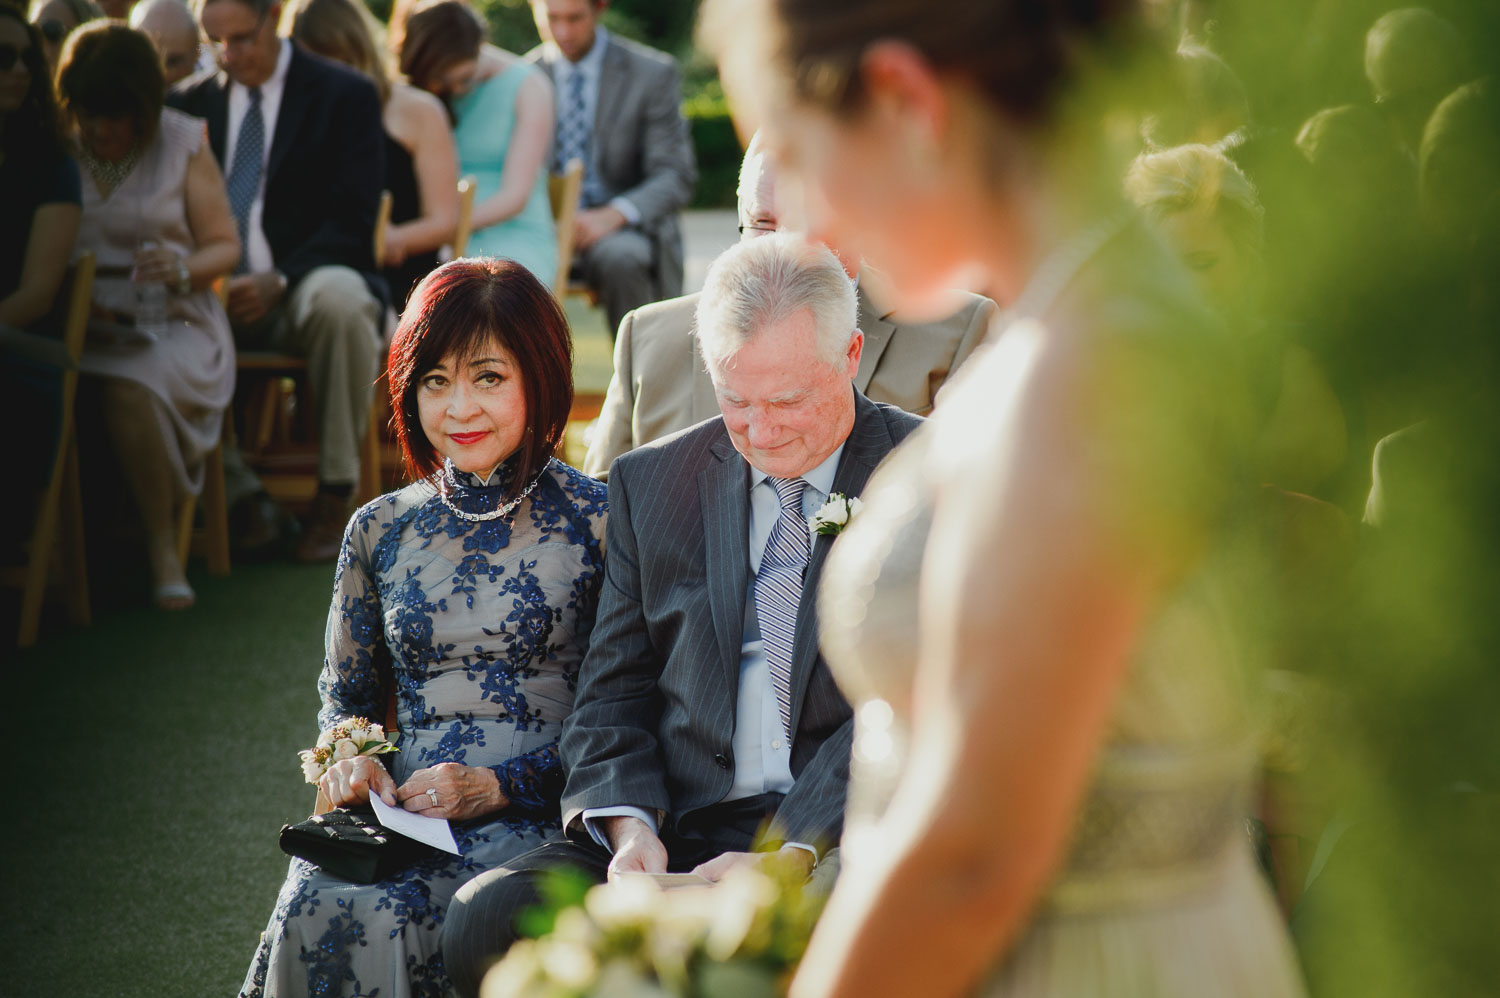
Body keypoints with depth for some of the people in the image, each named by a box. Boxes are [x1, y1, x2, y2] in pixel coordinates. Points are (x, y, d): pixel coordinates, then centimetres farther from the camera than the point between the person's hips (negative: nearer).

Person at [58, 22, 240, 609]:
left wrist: (183, 267, -13)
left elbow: (224, 245, 8)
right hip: (75, 328, 1)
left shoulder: (182, 142, 7)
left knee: (132, 389, -35)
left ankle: (163, 545, -16)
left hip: (170, 324, -1)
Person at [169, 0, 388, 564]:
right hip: (218, 291, 3)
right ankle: (243, 499, -18)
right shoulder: (192, 100, 14)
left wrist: (280, 280, -23)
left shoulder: (345, 95, 1)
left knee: (341, 300, -39)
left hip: (306, 285, -3)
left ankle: (335, 493, -22)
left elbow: (352, 221, -7)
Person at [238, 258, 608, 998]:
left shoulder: (596, 521, 3)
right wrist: (349, 759, 1)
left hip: (535, 819, -3)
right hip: (400, 813, 3)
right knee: (327, 909, -31)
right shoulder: (380, 532, 14)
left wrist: (496, 787, -12)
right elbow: (345, 694, 25)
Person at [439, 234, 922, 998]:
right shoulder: (651, 482, 15)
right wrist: (628, 825, -5)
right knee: (485, 920, -21)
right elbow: (614, 690, 16)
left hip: (853, 842, -5)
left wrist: (792, 857, -19)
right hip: (682, 831, 5)